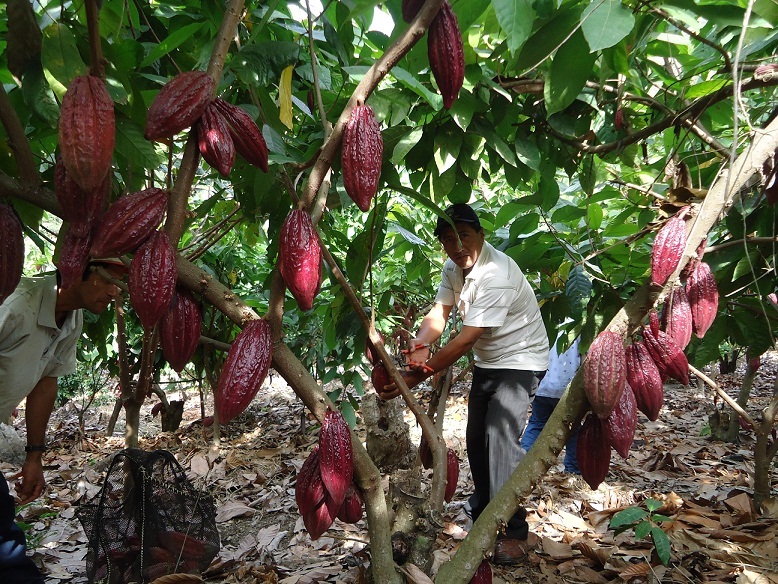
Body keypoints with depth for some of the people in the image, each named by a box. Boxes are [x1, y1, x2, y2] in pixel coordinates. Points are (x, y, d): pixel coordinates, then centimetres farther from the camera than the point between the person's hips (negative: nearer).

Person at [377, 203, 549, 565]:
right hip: (487, 361, 9)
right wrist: (420, 346, -33)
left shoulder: (496, 274, -32)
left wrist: (416, 377, -38)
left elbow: (466, 339, -35)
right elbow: (439, 312, -11)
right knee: (475, 437, 14)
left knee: (500, 436, -19)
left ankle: (514, 532, -7)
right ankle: (483, 508, 36)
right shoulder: (453, 267, -4)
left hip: (519, 360, -8)